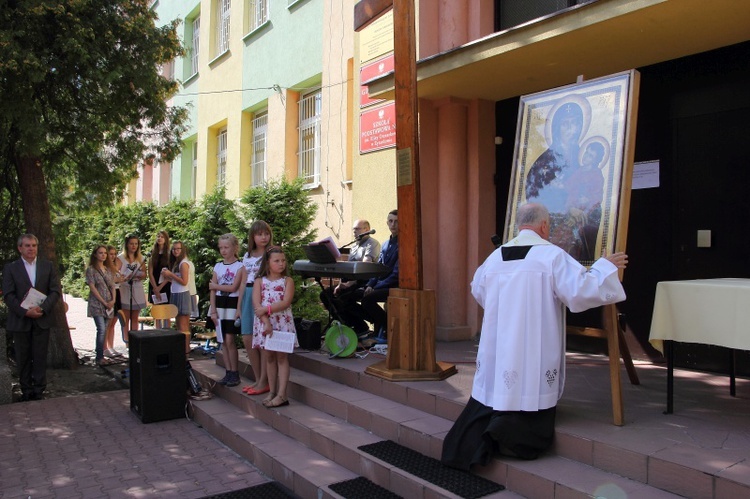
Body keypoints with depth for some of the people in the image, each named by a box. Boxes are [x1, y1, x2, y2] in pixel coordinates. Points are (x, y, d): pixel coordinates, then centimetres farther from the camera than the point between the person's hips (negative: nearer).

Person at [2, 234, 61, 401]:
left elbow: (55, 291, 2)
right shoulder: (10, 268, 2)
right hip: (20, 320, 0)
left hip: (42, 319, 1)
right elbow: (8, 295, -4)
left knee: (40, 357, 4)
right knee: (23, 359, 6)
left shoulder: (48, 266, 6)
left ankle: (39, 390, 13)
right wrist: (25, 312, -15)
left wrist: (42, 308, -13)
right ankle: (26, 391, 17)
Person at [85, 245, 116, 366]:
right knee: (101, 330, -14)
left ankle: (100, 356, 11)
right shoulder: (91, 269, -3)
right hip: (97, 304, -6)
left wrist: (113, 300, -2)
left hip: (108, 304, 6)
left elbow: (112, 286, 14)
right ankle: (99, 358, -10)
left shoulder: (107, 269, 15)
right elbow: (92, 288, -9)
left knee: (104, 330, 6)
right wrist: (104, 302, -12)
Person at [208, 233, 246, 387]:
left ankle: (235, 373, 2)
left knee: (229, 340, -9)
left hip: (232, 305, -5)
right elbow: (212, 290, 7)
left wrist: (215, 285, -3)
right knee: (223, 341, 7)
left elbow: (233, 287, -12)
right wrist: (213, 310, 0)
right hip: (219, 305, 5)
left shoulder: (240, 266, -5)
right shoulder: (217, 266, 10)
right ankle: (229, 372, 14)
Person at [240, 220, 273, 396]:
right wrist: (239, 306, 15)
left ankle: (264, 382, 6)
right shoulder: (247, 256, 15)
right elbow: (244, 282, 17)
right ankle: (258, 379, 19)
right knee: (248, 340, 6)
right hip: (248, 297, 6)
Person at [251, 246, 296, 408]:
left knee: (282, 357, -2)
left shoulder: (287, 281, 1)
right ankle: (272, 392, 16)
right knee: (270, 358, 9)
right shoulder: (260, 281, 5)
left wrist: (266, 309, -18)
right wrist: (266, 322, -17)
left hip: (283, 323, -2)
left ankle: (282, 395, -3)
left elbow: (286, 302, -11)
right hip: (264, 322, 2)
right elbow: (256, 303, -6)